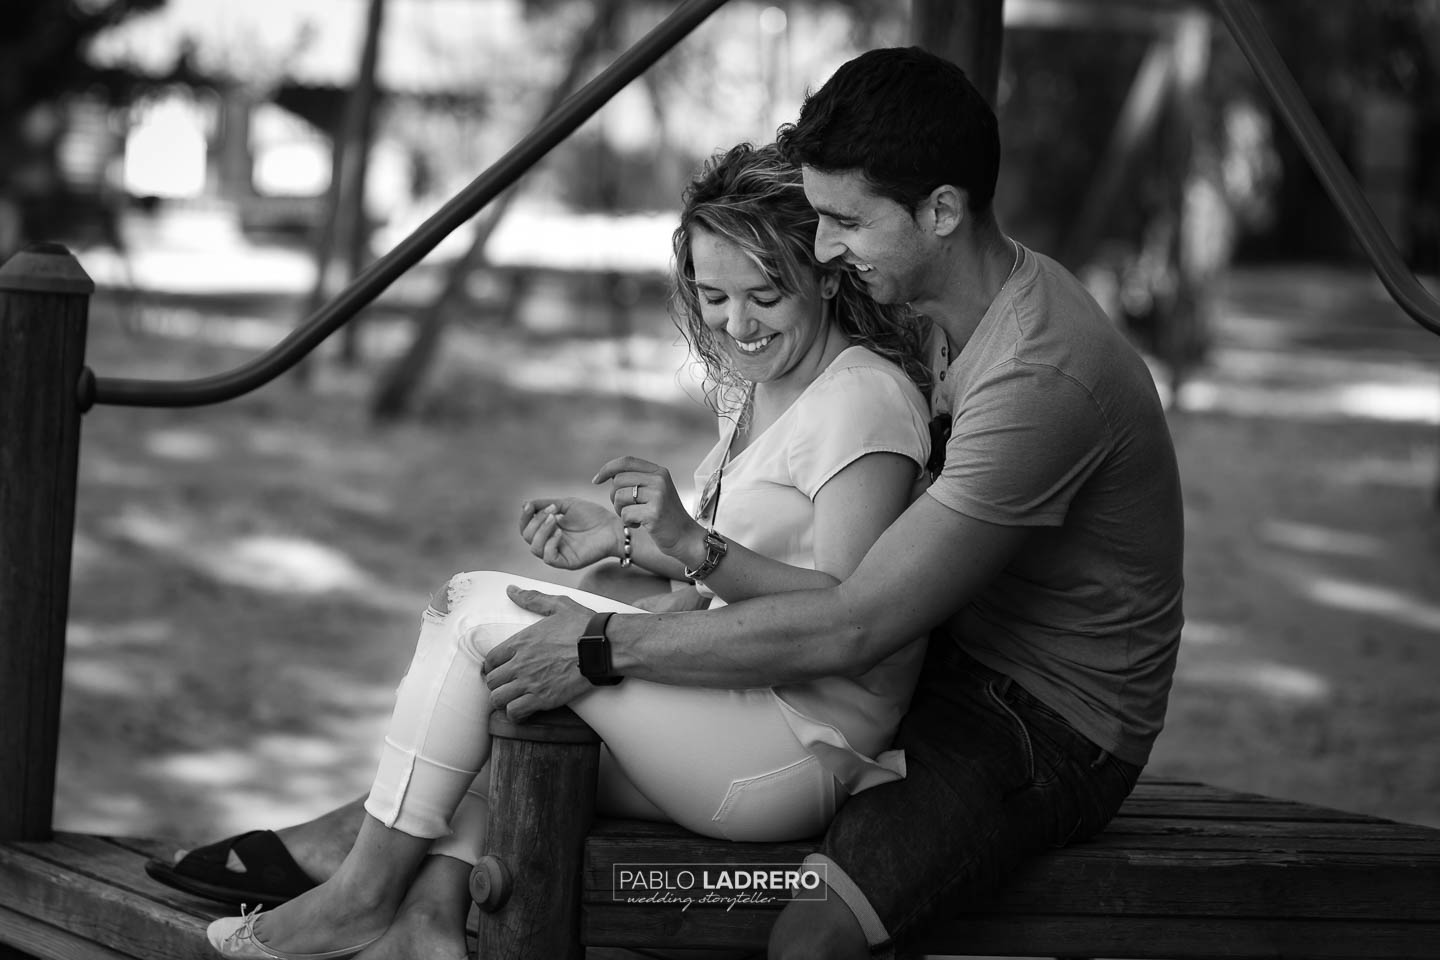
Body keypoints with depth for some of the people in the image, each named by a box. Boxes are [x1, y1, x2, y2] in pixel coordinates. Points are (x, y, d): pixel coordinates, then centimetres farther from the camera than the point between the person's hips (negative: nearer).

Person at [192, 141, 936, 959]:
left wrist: (693, 546, -32)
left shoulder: (866, 400, -14)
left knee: (482, 608, -11)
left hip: (801, 757, -10)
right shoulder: (760, 390, 17)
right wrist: (626, 545, 2)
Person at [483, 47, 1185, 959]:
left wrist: (608, 646, -24)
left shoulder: (1043, 374, -30)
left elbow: (850, 628, -30)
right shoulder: (941, 317, 3)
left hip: (1054, 734, -10)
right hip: (956, 668, 10)